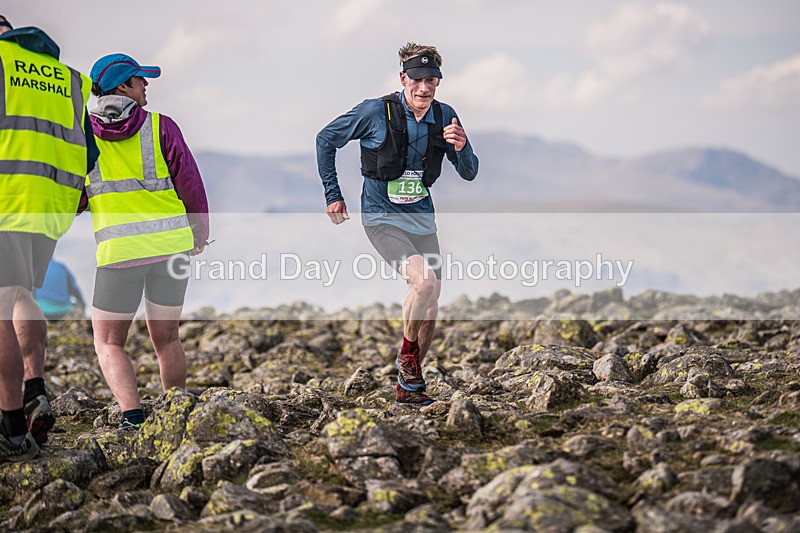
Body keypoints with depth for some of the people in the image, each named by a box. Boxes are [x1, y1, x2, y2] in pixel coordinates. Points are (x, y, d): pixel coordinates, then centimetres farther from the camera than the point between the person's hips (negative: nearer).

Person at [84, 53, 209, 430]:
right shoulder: (161, 126, 0)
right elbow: (190, 185, 1)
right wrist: (199, 233, 17)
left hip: (118, 250, -1)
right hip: (171, 244, 1)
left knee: (108, 343, 9)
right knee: (166, 338, 18)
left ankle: (133, 417, -12)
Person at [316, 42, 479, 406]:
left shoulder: (445, 117, -1)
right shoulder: (376, 112, -14)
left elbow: (469, 174, 3)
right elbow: (326, 139, -1)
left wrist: (461, 148, -20)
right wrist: (332, 195, 1)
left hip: (422, 218, 6)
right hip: (382, 218, -5)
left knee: (430, 308, 7)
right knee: (424, 281, -28)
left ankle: (407, 387, 25)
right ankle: (407, 354, -1)